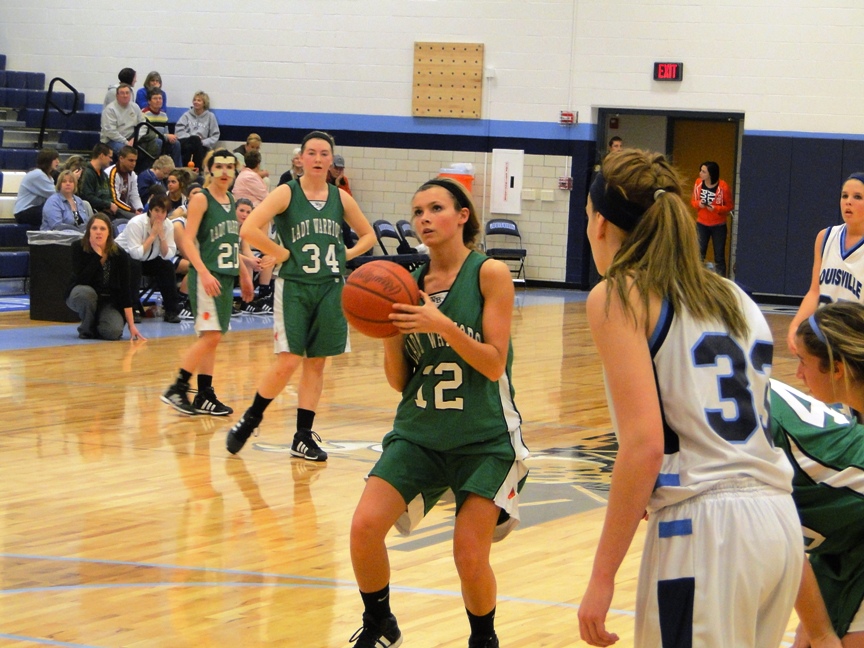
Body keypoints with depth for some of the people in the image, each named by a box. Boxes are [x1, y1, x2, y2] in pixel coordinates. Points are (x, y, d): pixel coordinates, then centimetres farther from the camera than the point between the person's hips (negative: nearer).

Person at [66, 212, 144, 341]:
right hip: (81, 296, -1)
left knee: (113, 332, -27)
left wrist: (131, 325, -15)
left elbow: (125, 291, -13)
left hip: (109, 302, 1)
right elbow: (82, 280, -28)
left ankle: (96, 324, 10)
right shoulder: (78, 248, -18)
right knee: (87, 292, -38)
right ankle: (87, 328, -9)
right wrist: (97, 255, -31)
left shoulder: (120, 254, -15)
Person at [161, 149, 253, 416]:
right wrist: (204, 273, -24)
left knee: (211, 338, 9)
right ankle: (177, 389, -8)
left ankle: (204, 396, 12)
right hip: (206, 276, -8)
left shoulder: (231, 200, 14)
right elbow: (188, 241, -14)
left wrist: (244, 273, 22)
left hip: (226, 276, 8)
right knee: (211, 336, -14)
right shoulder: (201, 199, -8)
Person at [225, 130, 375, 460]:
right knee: (288, 361, -11)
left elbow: (368, 235, 20)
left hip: (330, 287, 4)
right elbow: (249, 229, -17)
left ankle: (304, 436, 14)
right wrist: (282, 253, -12)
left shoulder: (340, 198, 6)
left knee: (316, 363, 6)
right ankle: (250, 420, 9)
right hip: (294, 286, -4)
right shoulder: (286, 193, -6)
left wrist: (346, 255, 4)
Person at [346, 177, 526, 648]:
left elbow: (494, 365, -13)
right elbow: (399, 382, 6)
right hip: (420, 432, 4)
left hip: (484, 438, -4)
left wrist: (442, 324, -24)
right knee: (365, 526, -12)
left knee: (469, 556, -10)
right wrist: (390, 332, -11)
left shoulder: (489, 274, -7)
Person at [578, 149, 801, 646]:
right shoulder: (734, 296, 18)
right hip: (781, 520, 7)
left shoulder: (619, 297, -2)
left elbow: (645, 444, -12)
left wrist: (602, 576, -11)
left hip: (705, 530, -7)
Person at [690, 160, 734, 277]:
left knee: (719, 255, 5)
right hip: (701, 224, 3)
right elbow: (693, 201, 7)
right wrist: (698, 203, -16)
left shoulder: (723, 187, -18)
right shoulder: (698, 183, -6)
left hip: (719, 226, -3)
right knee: (699, 253, 3)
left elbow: (730, 206, -9)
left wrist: (716, 208, -24)